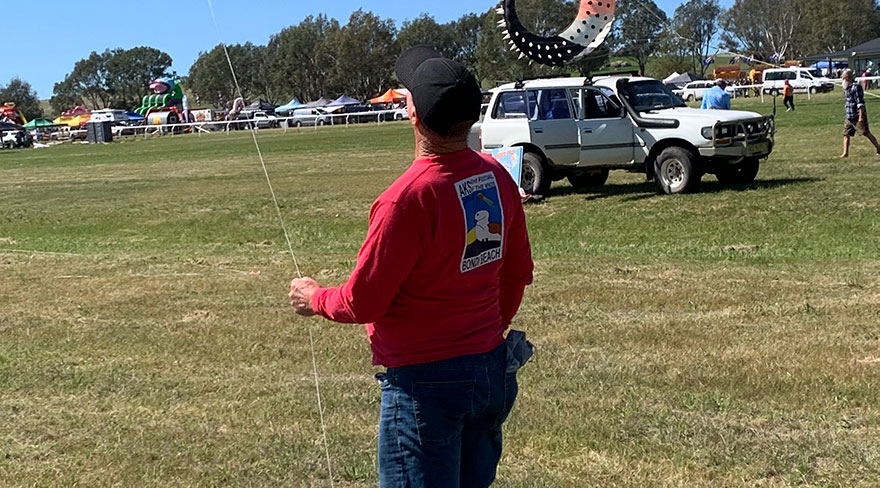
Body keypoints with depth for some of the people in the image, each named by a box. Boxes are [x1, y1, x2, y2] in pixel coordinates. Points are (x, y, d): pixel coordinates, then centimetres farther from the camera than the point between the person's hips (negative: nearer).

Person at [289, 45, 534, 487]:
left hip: (426, 385, -8)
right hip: (492, 371, 8)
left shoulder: (409, 198, -23)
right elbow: (518, 273, 11)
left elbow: (363, 302, -16)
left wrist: (314, 298, 4)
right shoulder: (496, 177, -1)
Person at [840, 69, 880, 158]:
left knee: (866, 133, -7)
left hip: (858, 116, -9)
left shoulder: (856, 87, -13)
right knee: (846, 134, 4)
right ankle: (845, 153, 7)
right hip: (849, 117, 9)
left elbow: (860, 103, -18)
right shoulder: (846, 88, 14)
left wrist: (861, 116, -23)